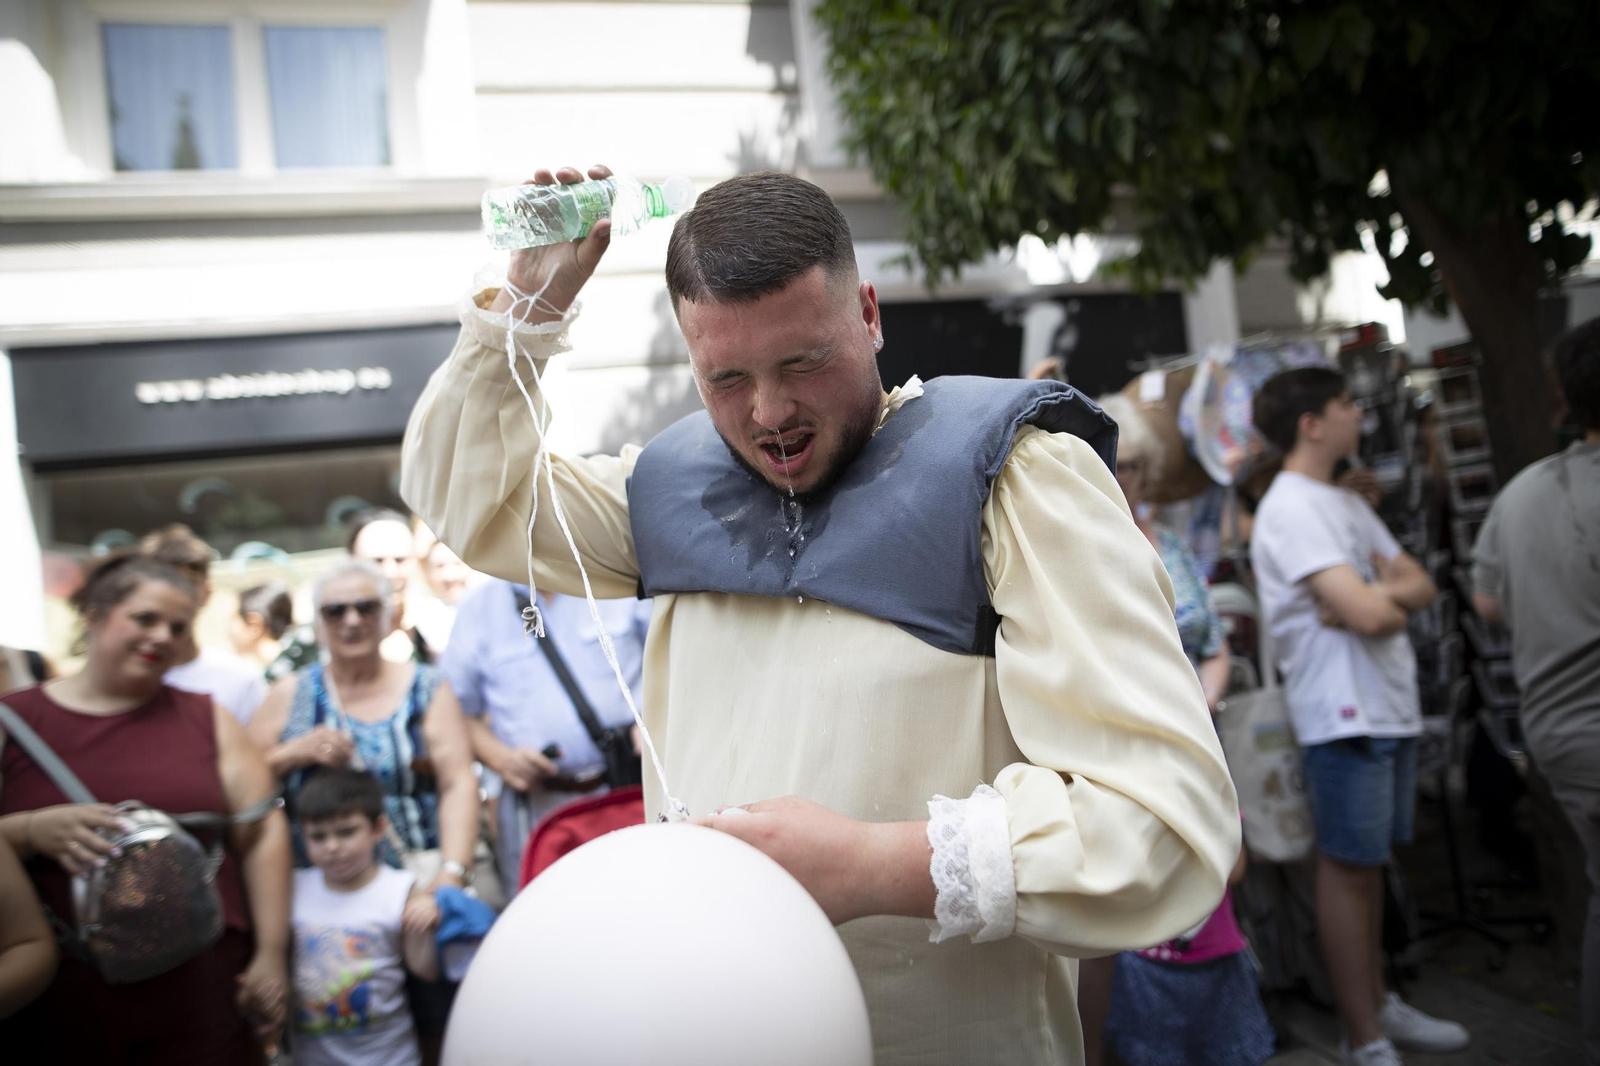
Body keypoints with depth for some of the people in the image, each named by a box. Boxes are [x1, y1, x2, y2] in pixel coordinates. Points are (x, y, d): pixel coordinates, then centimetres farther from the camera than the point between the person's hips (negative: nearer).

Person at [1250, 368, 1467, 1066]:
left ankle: (1378, 1004, 31)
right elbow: (1369, 615, -23)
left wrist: (1379, 595, -10)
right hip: (1345, 716, -9)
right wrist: (1394, 600, -1)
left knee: (1368, 864, 17)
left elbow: (1421, 586, 11)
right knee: (1349, 869, 0)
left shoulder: (1346, 502, 15)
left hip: (1389, 708, 9)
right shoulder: (1291, 509, -15)